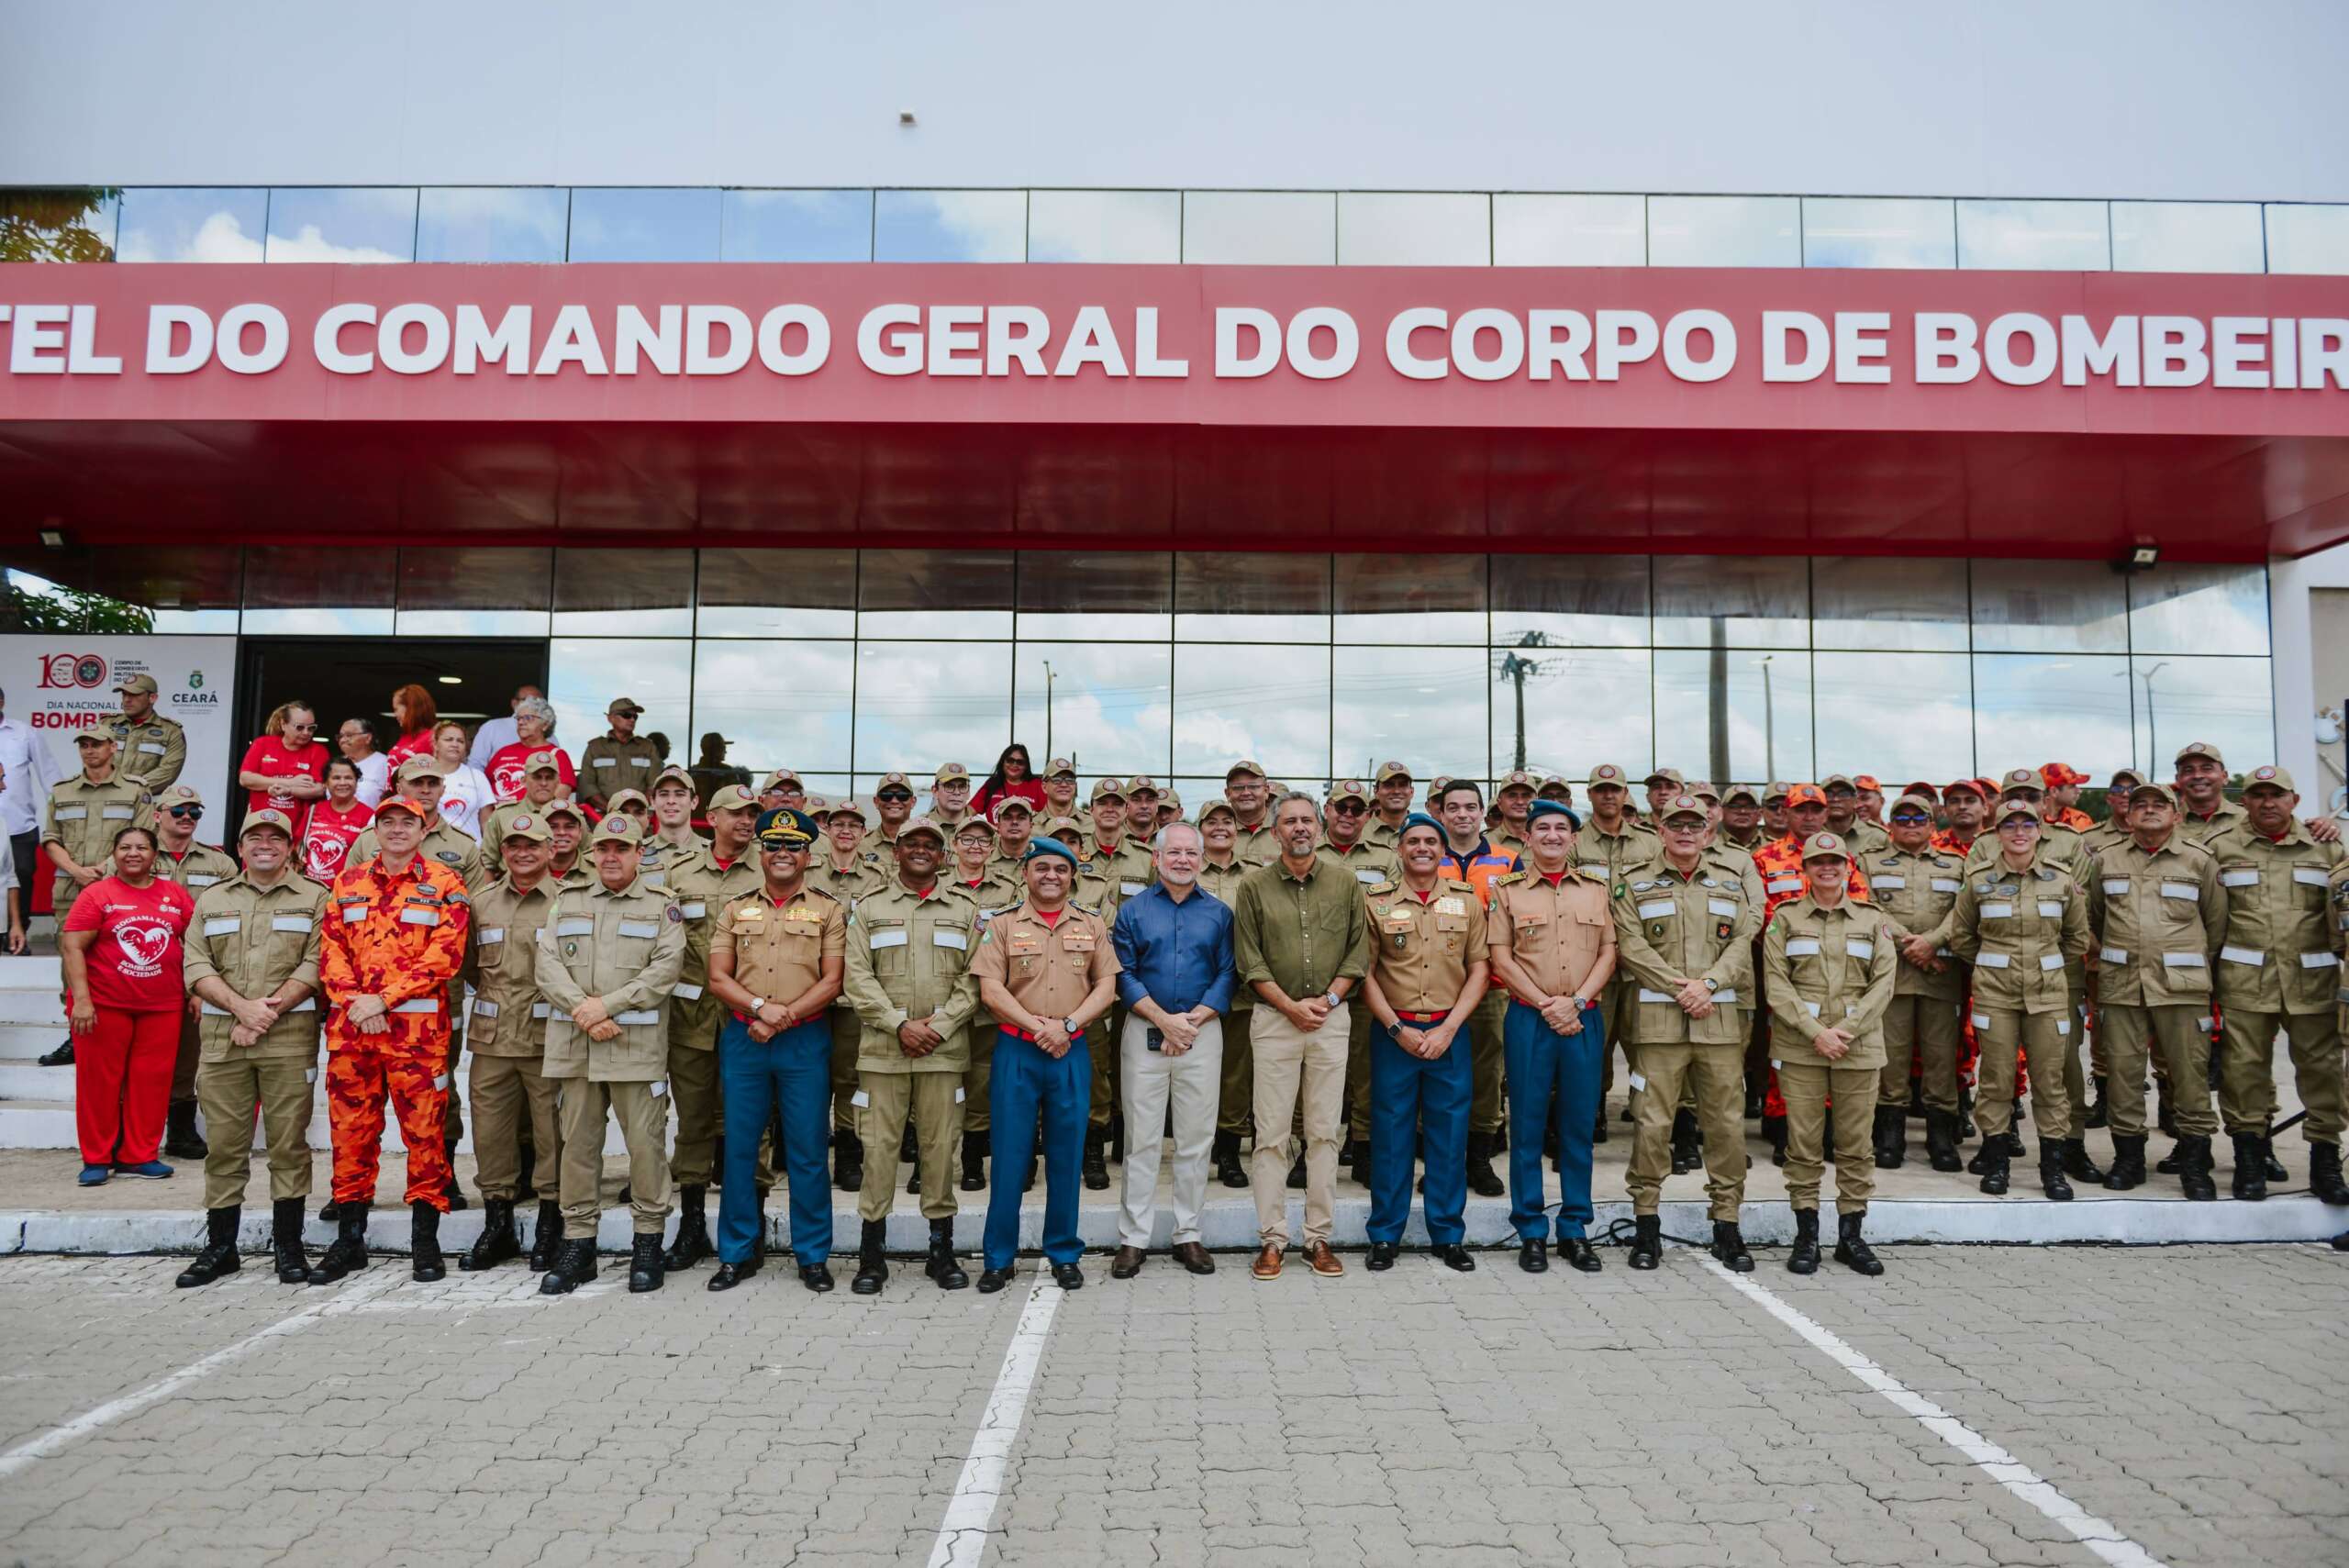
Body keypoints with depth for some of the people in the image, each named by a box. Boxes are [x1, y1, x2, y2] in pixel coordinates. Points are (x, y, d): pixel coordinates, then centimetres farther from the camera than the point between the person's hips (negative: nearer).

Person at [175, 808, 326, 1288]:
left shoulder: (313, 898, 7)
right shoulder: (212, 901, 16)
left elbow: (314, 965, -3)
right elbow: (196, 966, 5)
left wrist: (269, 1011, -13)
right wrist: (243, 1007, -10)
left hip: (289, 1037, -2)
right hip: (222, 1037, 3)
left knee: (289, 1143, 0)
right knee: (225, 1143, 5)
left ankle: (288, 1244, 8)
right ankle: (220, 1247, 15)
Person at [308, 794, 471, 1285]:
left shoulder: (444, 884, 1)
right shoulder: (347, 884, 14)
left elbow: (445, 954, -7)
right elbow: (331, 951, 8)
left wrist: (384, 999, -13)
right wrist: (355, 1003, -7)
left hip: (418, 1026, -4)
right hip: (351, 1025, 4)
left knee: (424, 1130, -1)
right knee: (350, 1129, 8)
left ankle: (425, 1242, 9)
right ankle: (349, 1240, 20)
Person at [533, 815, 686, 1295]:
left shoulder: (662, 907, 5)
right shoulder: (567, 903, 14)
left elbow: (665, 969, -6)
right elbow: (547, 963, 4)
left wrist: (608, 1004, -14)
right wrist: (583, 1010, -11)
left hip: (638, 1045, -3)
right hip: (574, 1045, 3)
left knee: (645, 1143, -1)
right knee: (578, 1144, 8)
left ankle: (648, 1244, 11)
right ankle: (577, 1246, 17)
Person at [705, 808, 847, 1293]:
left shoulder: (828, 910, 3)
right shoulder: (736, 910, 10)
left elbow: (832, 981, -4)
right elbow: (718, 978, 4)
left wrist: (784, 1019, -14)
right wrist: (761, 1007, -14)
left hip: (806, 1041, -2)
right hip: (742, 1040, 2)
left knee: (807, 1151, 2)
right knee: (739, 1147, 7)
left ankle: (813, 1256, 13)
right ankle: (738, 1252, 19)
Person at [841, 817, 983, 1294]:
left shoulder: (964, 909, 10)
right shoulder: (869, 906, 8)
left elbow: (972, 980, 4)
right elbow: (857, 977, 0)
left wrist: (937, 1026, -8)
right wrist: (900, 1025, -10)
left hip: (945, 1049, 1)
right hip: (882, 1047, -1)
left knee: (941, 1146, 4)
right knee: (878, 1146, 0)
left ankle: (942, 1249, 16)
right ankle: (872, 1255, 10)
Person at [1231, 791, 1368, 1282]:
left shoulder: (1345, 884, 7)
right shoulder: (1254, 886, 2)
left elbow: (1359, 952, 6)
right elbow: (1248, 960, -1)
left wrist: (1327, 999, -7)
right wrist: (1291, 1006, -8)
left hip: (1332, 1017, 2)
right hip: (1274, 1018, -1)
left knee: (1324, 1132, 5)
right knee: (1271, 1134, 0)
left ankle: (1319, 1237, 13)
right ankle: (1272, 1238, 8)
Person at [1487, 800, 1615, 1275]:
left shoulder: (1596, 889, 10)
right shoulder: (1508, 889, 4)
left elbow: (1608, 953, 5)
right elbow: (1501, 957, -2)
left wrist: (1576, 1002, -9)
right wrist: (1547, 1005, -10)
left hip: (1584, 1020, 2)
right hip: (1528, 1019, -2)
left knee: (1578, 1126, 7)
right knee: (1527, 1127, 2)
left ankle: (1575, 1231, 17)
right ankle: (1531, 1233, 11)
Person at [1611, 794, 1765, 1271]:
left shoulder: (1733, 881, 14)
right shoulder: (1636, 884, 8)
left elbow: (1742, 942, 4)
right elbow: (1631, 946, -2)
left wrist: (1707, 983, -11)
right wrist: (1680, 987, -12)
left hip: (1722, 1018, 2)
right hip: (1658, 1018, -2)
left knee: (1726, 1121, 4)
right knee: (1653, 1120, -2)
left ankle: (1727, 1223, 16)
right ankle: (1646, 1223, 9)